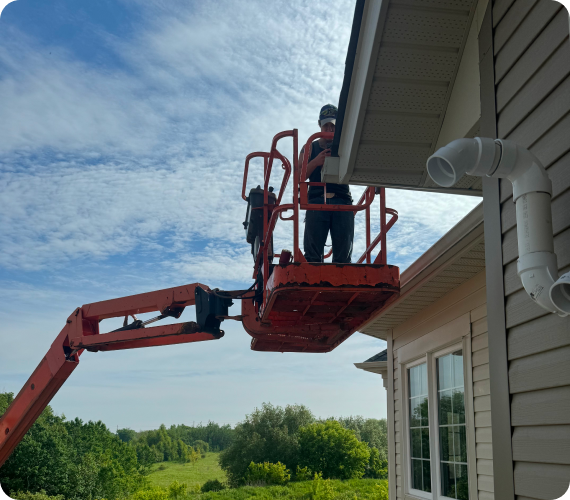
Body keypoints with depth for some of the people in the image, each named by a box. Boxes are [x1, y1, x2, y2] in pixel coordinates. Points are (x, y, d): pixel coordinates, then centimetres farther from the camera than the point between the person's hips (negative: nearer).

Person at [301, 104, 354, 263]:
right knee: (313, 254, -11)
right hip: (317, 201, -1)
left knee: (343, 256, -8)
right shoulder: (310, 148, 22)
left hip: (343, 201, 1)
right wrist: (315, 162, -5)